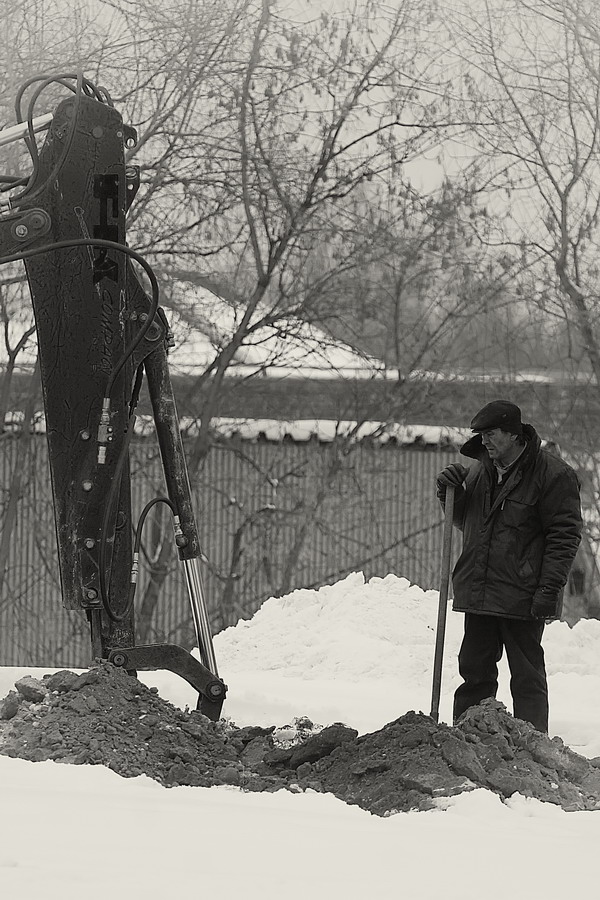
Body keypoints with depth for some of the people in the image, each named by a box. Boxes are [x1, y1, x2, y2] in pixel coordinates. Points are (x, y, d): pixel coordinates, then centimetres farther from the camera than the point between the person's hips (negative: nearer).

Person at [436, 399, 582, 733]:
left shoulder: (553, 474, -10)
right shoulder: (482, 470, 12)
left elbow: (565, 535, -12)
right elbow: (465, 520, 26)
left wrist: (549, 589, -18)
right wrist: (451, 494, 5)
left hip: (523, 596, -7)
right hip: (478, 590, 7)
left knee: (527, 677, 0)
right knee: (475, 670, 11)